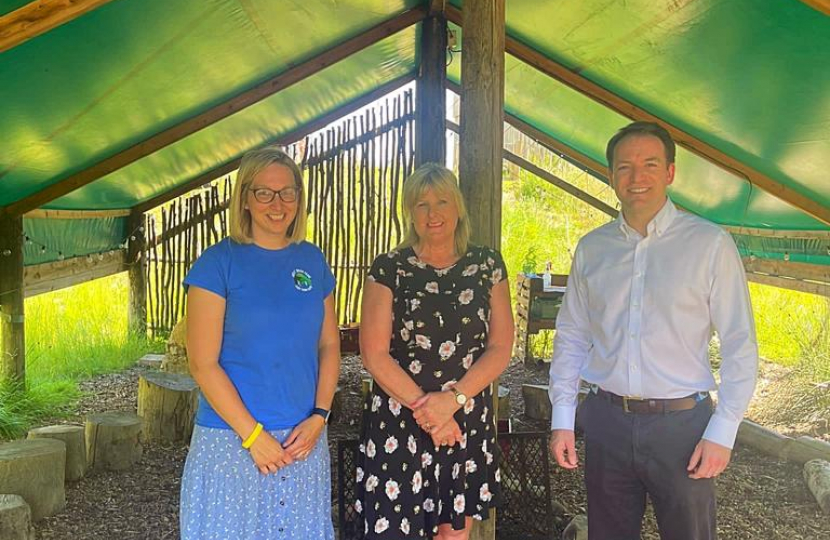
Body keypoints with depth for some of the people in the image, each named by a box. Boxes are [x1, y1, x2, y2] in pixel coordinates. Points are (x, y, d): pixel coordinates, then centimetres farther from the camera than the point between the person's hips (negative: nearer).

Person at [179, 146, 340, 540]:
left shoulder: (313, 261, 5)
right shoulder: (218, 262, -7)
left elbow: (329, 345, 8)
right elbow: (203, 363, -11)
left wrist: (319, 417, -4)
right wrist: (253, 434, -12)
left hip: (304, 437, 4)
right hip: (231, 440, -4)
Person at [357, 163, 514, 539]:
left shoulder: (487, 265, 5)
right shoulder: (389, 268, -2)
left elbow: (500, 348, 0)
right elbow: (374, 355, -6)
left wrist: (452, 399, -12)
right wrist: (423, 406, -11)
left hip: (468, 422, 2)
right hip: (398, 422, -2)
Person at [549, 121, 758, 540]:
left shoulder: (709, 244, -6)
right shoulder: (591, 248, 4)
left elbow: (740, 345, -5)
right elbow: (570, 336, 8)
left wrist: (722, 432, -9)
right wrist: (561, 418, 4)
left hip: (681, 424, -3)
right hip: (606, 421, 3)